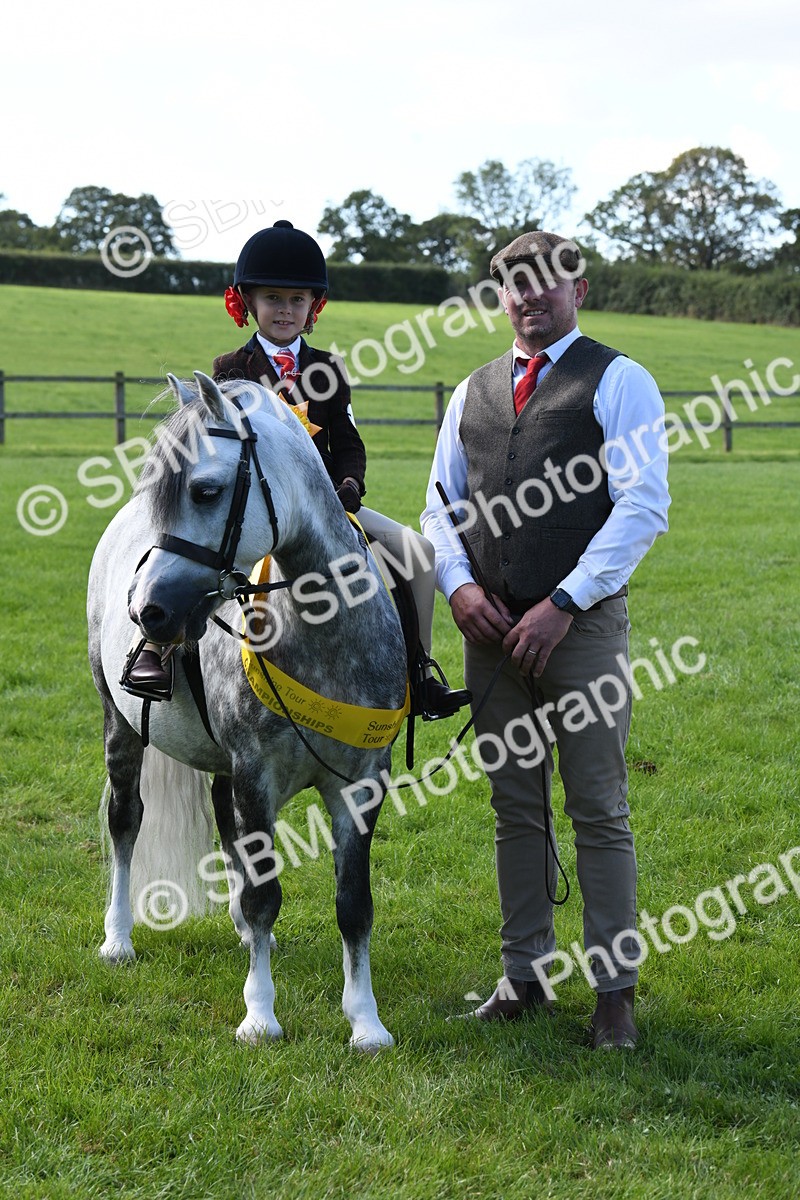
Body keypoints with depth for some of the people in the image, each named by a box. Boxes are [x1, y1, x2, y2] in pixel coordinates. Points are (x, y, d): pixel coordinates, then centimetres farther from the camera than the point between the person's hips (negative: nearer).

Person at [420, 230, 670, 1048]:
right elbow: (441, 504, 15)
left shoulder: (618, 381, -1)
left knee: (599, 811, -1)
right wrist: (458, 584, -5)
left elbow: (643, 505, -10)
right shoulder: (472, 393, 16)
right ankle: (525, 975, 19)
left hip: (583, 622, -5)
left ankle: (613, 990, 6)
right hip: (491, 627, 5)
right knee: (515, 809, 10)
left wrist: (564, 603, -16)